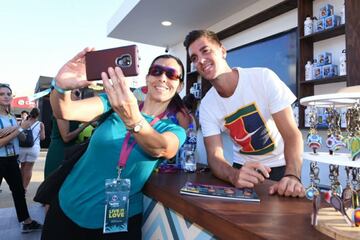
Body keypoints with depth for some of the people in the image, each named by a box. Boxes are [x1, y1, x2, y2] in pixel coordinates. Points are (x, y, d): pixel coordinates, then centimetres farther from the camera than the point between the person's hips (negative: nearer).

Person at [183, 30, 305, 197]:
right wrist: (234, 175, -34)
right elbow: (214, 155, -14)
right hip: (243, 167, 2)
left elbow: (292, 134, -18)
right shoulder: (207, 106, -9)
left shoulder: (264, 77, -18)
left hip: (280, 166, -2)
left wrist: (292, 176, -34)